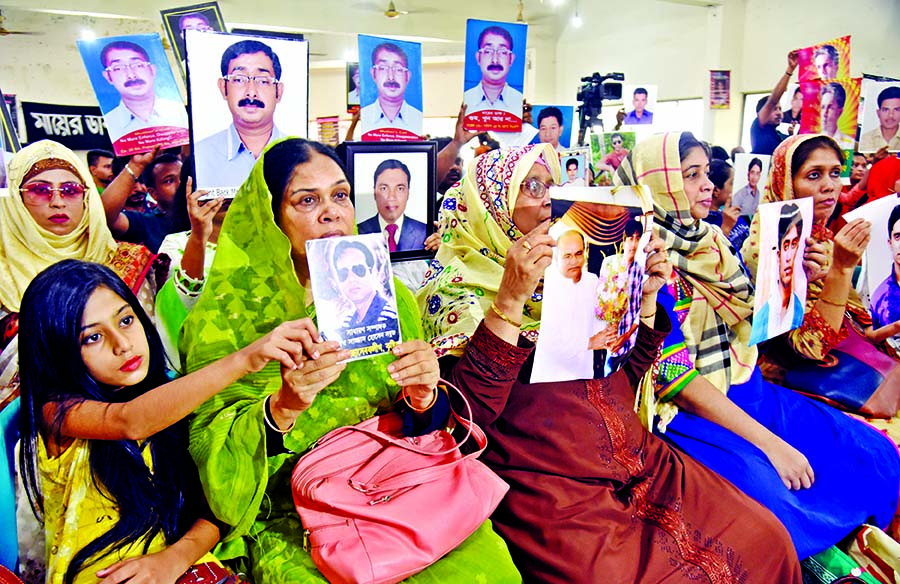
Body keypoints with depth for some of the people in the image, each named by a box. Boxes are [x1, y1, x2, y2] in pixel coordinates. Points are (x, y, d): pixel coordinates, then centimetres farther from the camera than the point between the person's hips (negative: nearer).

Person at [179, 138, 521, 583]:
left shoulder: (388, 296, 6)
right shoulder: (226, 313, -4)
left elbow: (427, 433, 8)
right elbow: (214, 459, -7)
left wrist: (423, 399, -15)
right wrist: (281, 408, -25)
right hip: (289, 519, -2)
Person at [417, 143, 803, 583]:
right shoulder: (458, 286, -5)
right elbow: (466, 413, -19)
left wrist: (645, 296, 4)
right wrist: (509, 299, -26)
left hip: (638, 460, 7)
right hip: (552, 491, -6)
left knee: (766, 540, -1)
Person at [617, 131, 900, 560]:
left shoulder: (711, 241, 9)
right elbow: (675, 377, -19)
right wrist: (768, 442, -18)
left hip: (747, 391, 8)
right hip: (686, 411, -8)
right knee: (781, 514, -28)